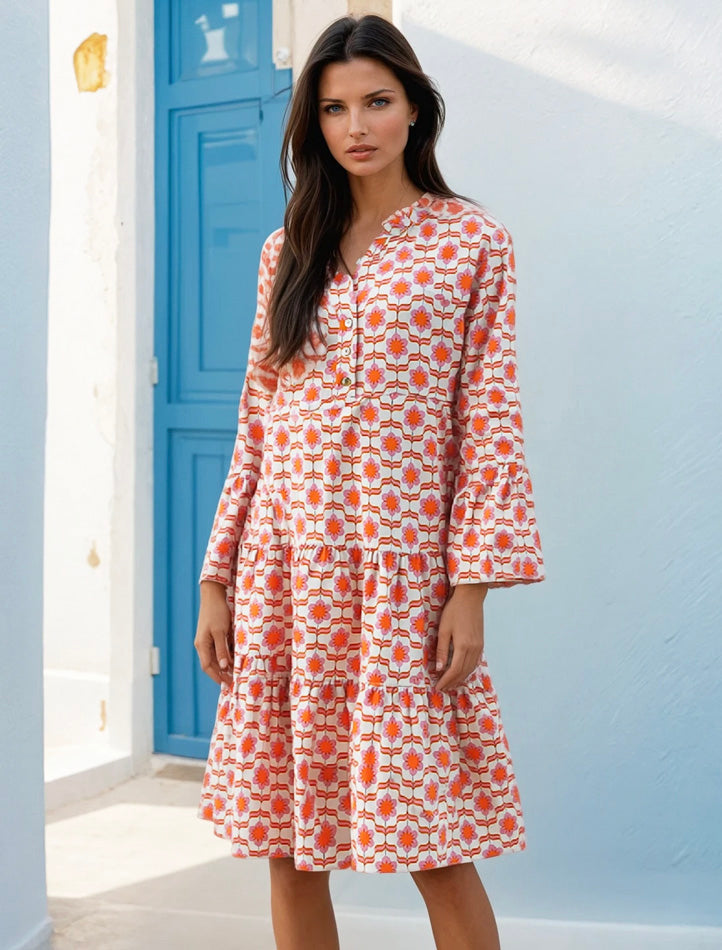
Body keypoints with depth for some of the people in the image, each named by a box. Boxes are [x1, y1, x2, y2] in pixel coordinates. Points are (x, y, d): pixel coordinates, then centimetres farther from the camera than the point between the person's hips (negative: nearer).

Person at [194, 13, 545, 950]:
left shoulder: (473, 241, 2)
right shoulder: (289, 250, 12)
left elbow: (489, 423, -3)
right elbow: (257, 423, 11)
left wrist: (472, 587, -11)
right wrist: (216, 579, 7)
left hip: (404, 558, -4)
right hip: (286, 560, 4)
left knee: (434, 844, -2)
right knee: (288, 842, 8)